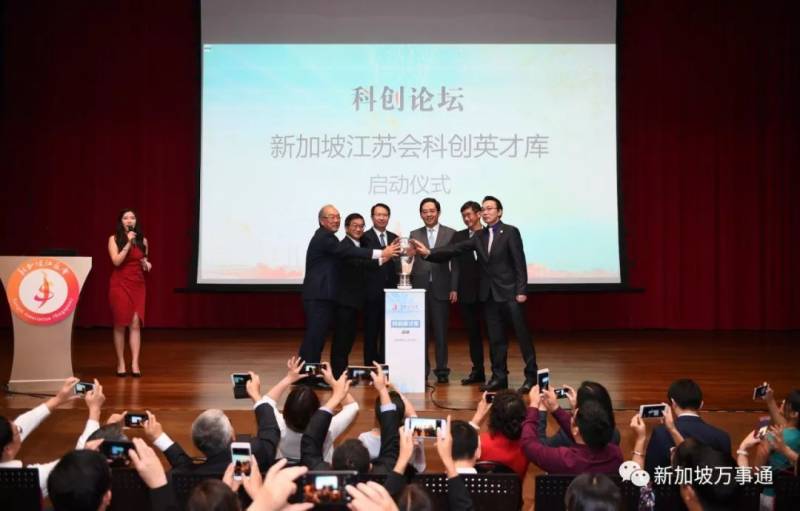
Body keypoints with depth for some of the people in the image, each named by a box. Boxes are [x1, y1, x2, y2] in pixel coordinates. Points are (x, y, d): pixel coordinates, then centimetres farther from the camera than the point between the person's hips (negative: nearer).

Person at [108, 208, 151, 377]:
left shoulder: (142, 240, 9)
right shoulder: (114, 239, -2)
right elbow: (116, 261, -14)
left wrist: (147, 264, 0)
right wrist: (128, 243, -16)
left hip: (138, 285, 2)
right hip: (120, 285, -2)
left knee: (136, 323, -6)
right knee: (120, 324, 2)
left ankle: (135, 364, -8)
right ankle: (121, 363, 10)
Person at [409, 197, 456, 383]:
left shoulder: (451, 234, 5)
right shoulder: (414, 235, 10)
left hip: (440, 289, -1)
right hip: (419, 288, 1)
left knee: (440, 332, 2)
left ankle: (442, 371, 10)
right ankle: (422, 370, 11)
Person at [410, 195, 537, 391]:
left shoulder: (510, 232, -5)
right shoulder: (479, 237, 11)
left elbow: (519, 262, -9)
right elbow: (455, 249, 3)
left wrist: (521, 291, -15)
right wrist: (429, 253, -9)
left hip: (510, 292, -6)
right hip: (489, 294, 6)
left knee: (522, 335, -2)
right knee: (495, 338, 9)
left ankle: (531, 376, 5)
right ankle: (499, 377, 16)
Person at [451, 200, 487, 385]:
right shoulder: (458, 236, 10)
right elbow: (455, 264, 5)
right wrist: (454, 288, -3)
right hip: (467, 292, 4)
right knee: (473, 332, 9)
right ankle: (477, 371, 17)